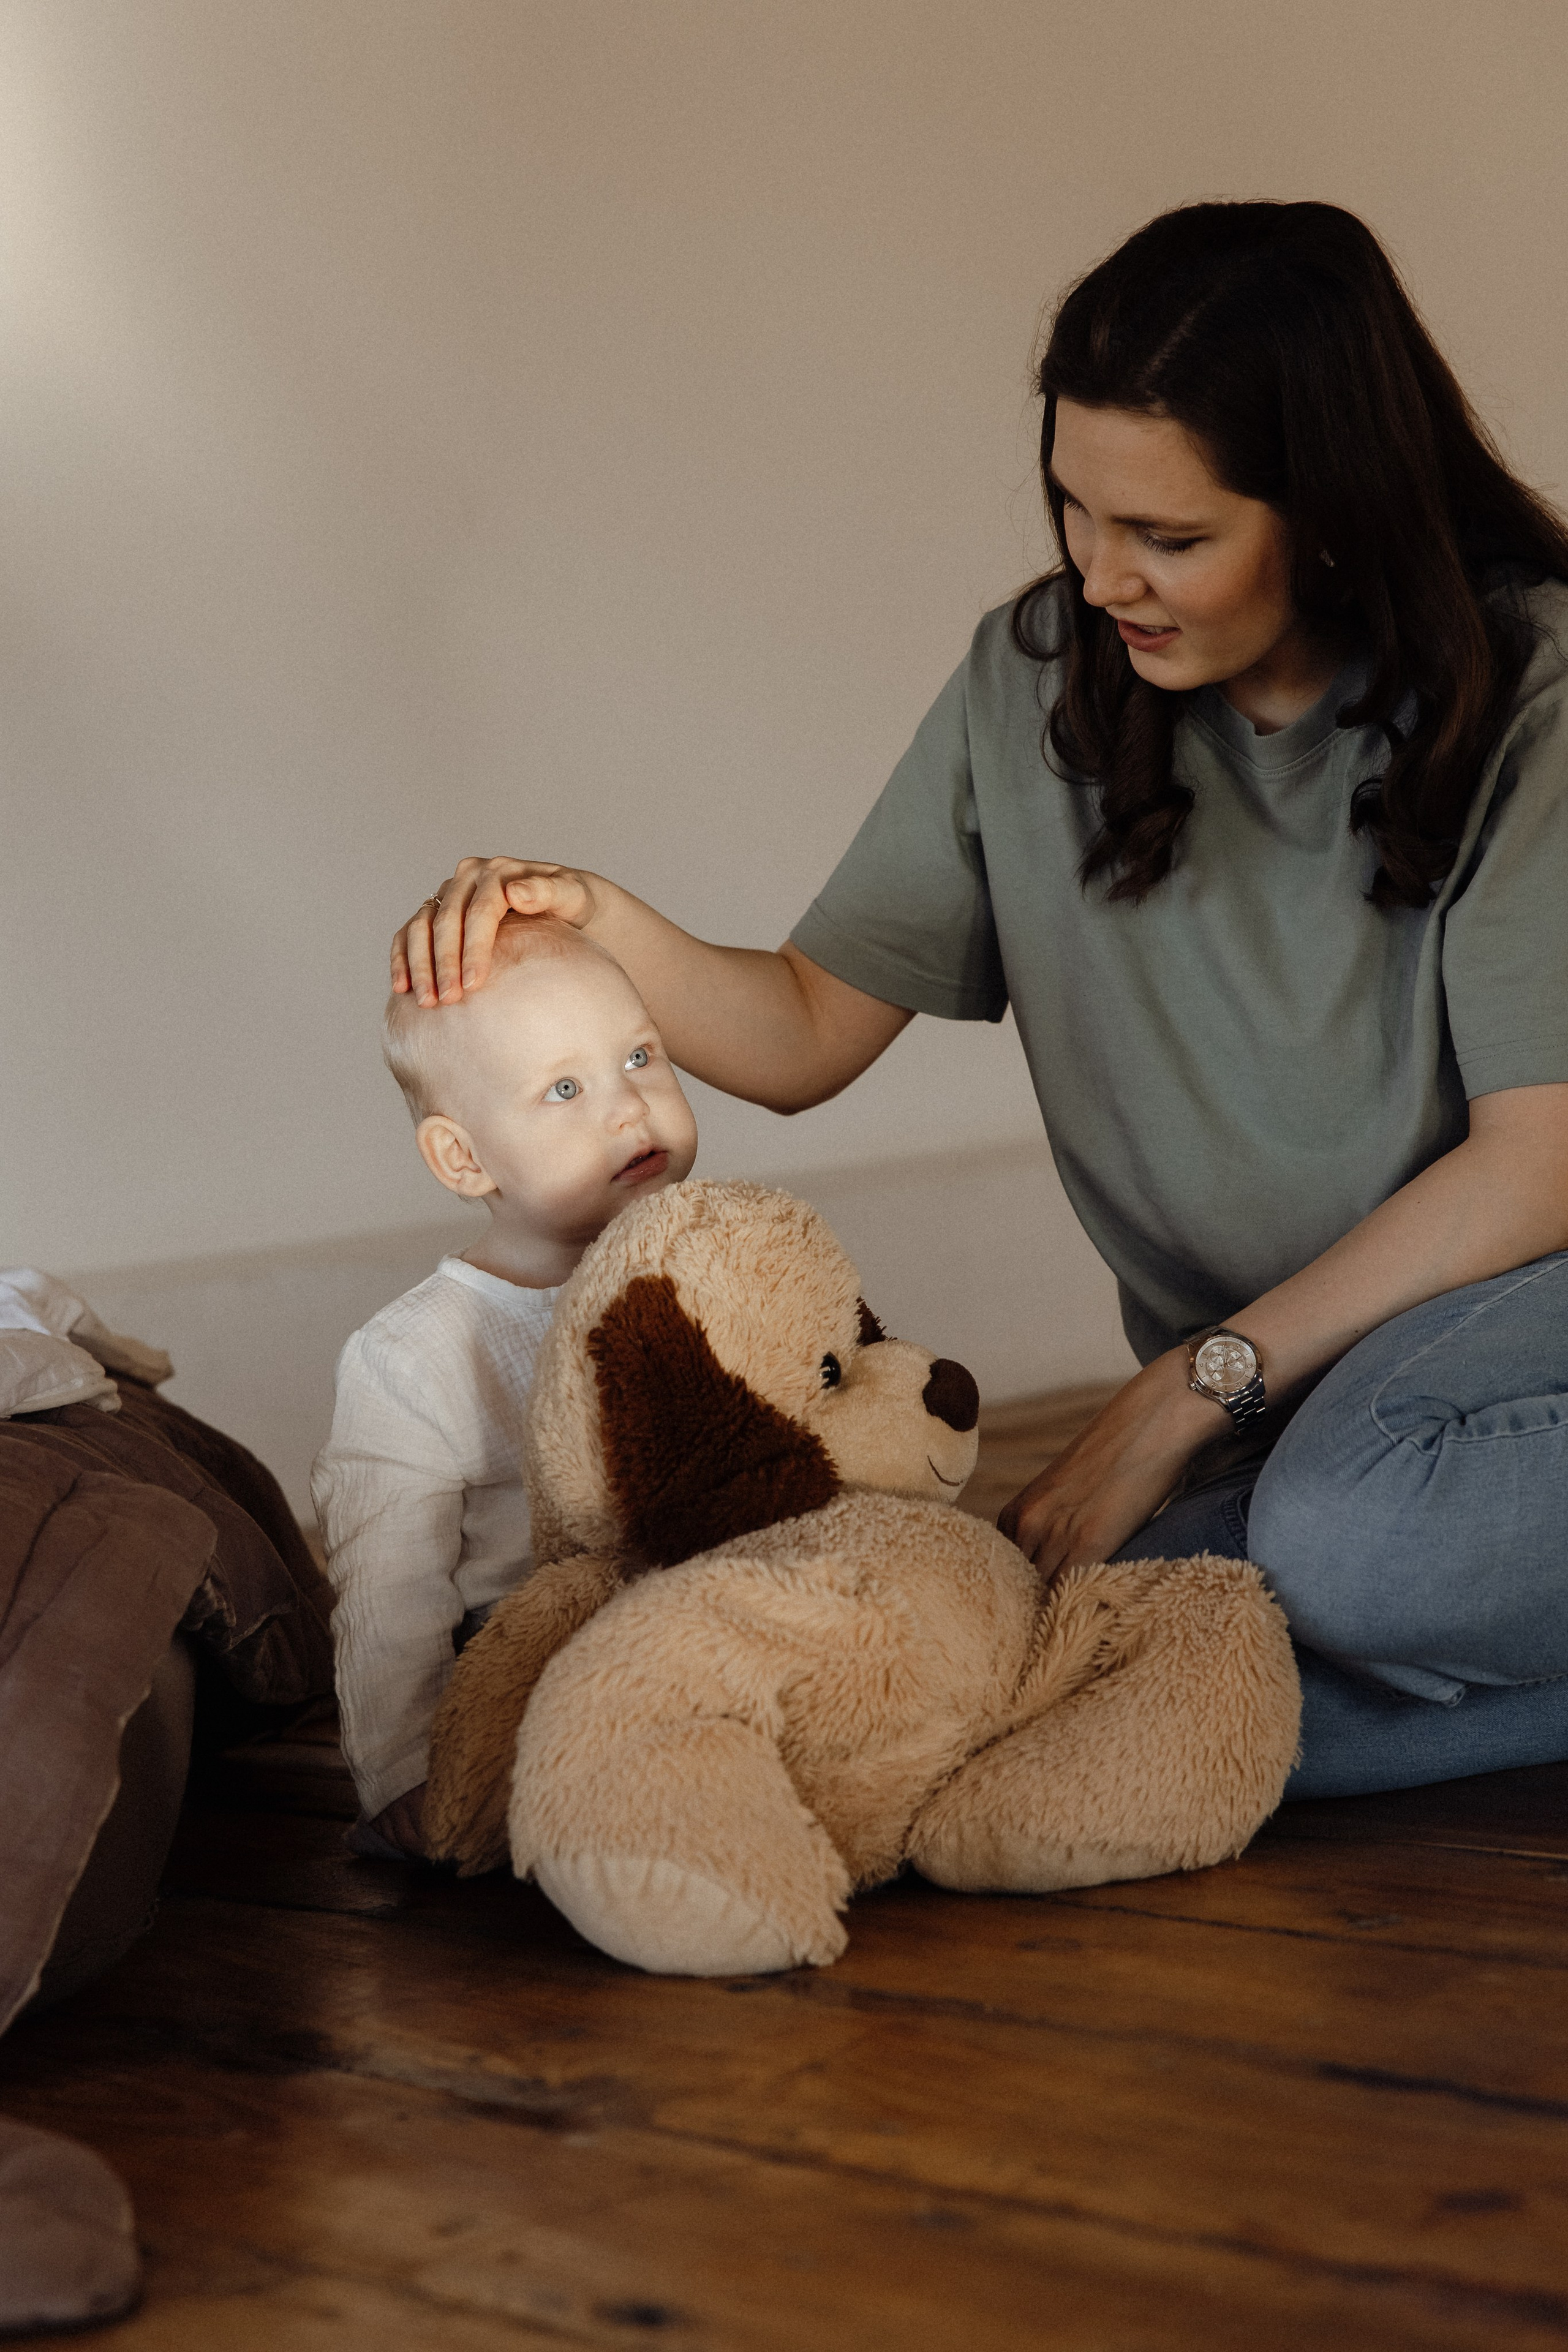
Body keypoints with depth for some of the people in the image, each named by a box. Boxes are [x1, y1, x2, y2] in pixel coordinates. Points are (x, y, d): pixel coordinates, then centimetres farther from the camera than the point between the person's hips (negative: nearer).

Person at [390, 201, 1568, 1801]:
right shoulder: (1041, 676, 2)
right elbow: (807, 1036, 5)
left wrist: (1184, 1394, -16)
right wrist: (595, 925, -15)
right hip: (1262, 1398, 4)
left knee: (1348, 1538, -38)